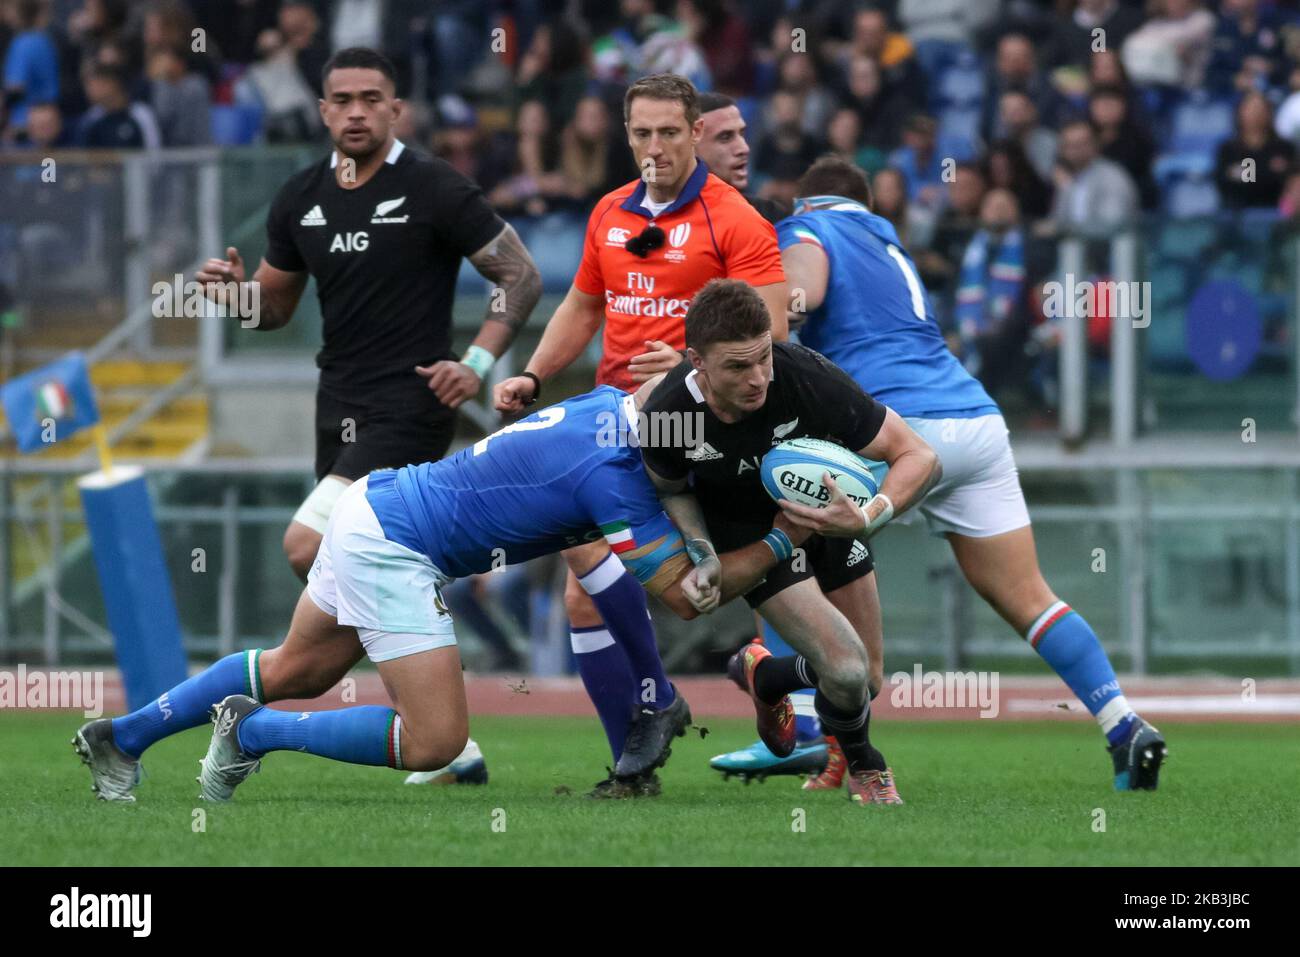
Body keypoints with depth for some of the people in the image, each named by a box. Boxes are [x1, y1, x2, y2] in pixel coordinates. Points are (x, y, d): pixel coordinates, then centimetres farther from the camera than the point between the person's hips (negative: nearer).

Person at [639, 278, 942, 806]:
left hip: (830, 514, 2)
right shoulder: (667, 416, -30)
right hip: (751, 533, -2)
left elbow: (920, 457, -29)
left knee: (866, 681, 7)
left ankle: (763, 676, 41)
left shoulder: (807, 376, -36)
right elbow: (671, 488, -3)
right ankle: (863, 768, 17)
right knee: (846, 672, -19)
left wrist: (865, 520, -45)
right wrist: (700, 551, -19)